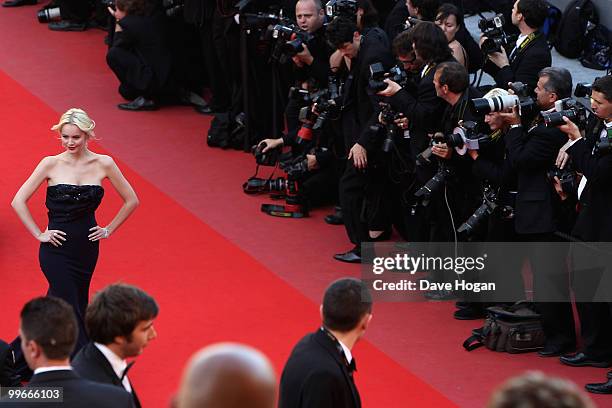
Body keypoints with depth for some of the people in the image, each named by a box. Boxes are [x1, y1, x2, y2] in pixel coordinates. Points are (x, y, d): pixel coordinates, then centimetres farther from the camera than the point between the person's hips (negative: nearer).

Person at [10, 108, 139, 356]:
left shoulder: (103, 164, -2)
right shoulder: (51, 164, -7)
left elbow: (131, 200, 8)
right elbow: (19, 201, -5)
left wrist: (109, 230, 5)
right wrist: (39, 234, -6)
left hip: (87, 247, 3)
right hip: (56, 248, -3)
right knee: (71, 307, -6)